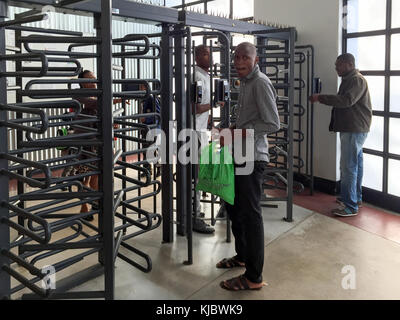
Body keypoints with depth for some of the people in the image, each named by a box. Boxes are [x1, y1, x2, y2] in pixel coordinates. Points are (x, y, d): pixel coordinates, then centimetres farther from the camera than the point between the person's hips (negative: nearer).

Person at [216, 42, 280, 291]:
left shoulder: (261, 83, -14)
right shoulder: (245, 82, 16)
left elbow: (273, 124, -20)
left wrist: (238, 134, -22)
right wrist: (231, 130, 10)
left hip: (252, 158, -10)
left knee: (250, 213, -5)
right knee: (233, 206, 20)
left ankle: (254, 277, 5)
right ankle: (243, 256, 38)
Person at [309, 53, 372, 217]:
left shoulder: (357, 80, -13)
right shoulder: (349, 79, 19)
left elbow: (347, 100, -27)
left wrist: (320, 98, -27)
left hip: (355, 130, -11)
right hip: (352, 129, 11)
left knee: (348, 167, -11)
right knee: (356, 165, 17)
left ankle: (350, 206, -8)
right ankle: (356, 197, 29)